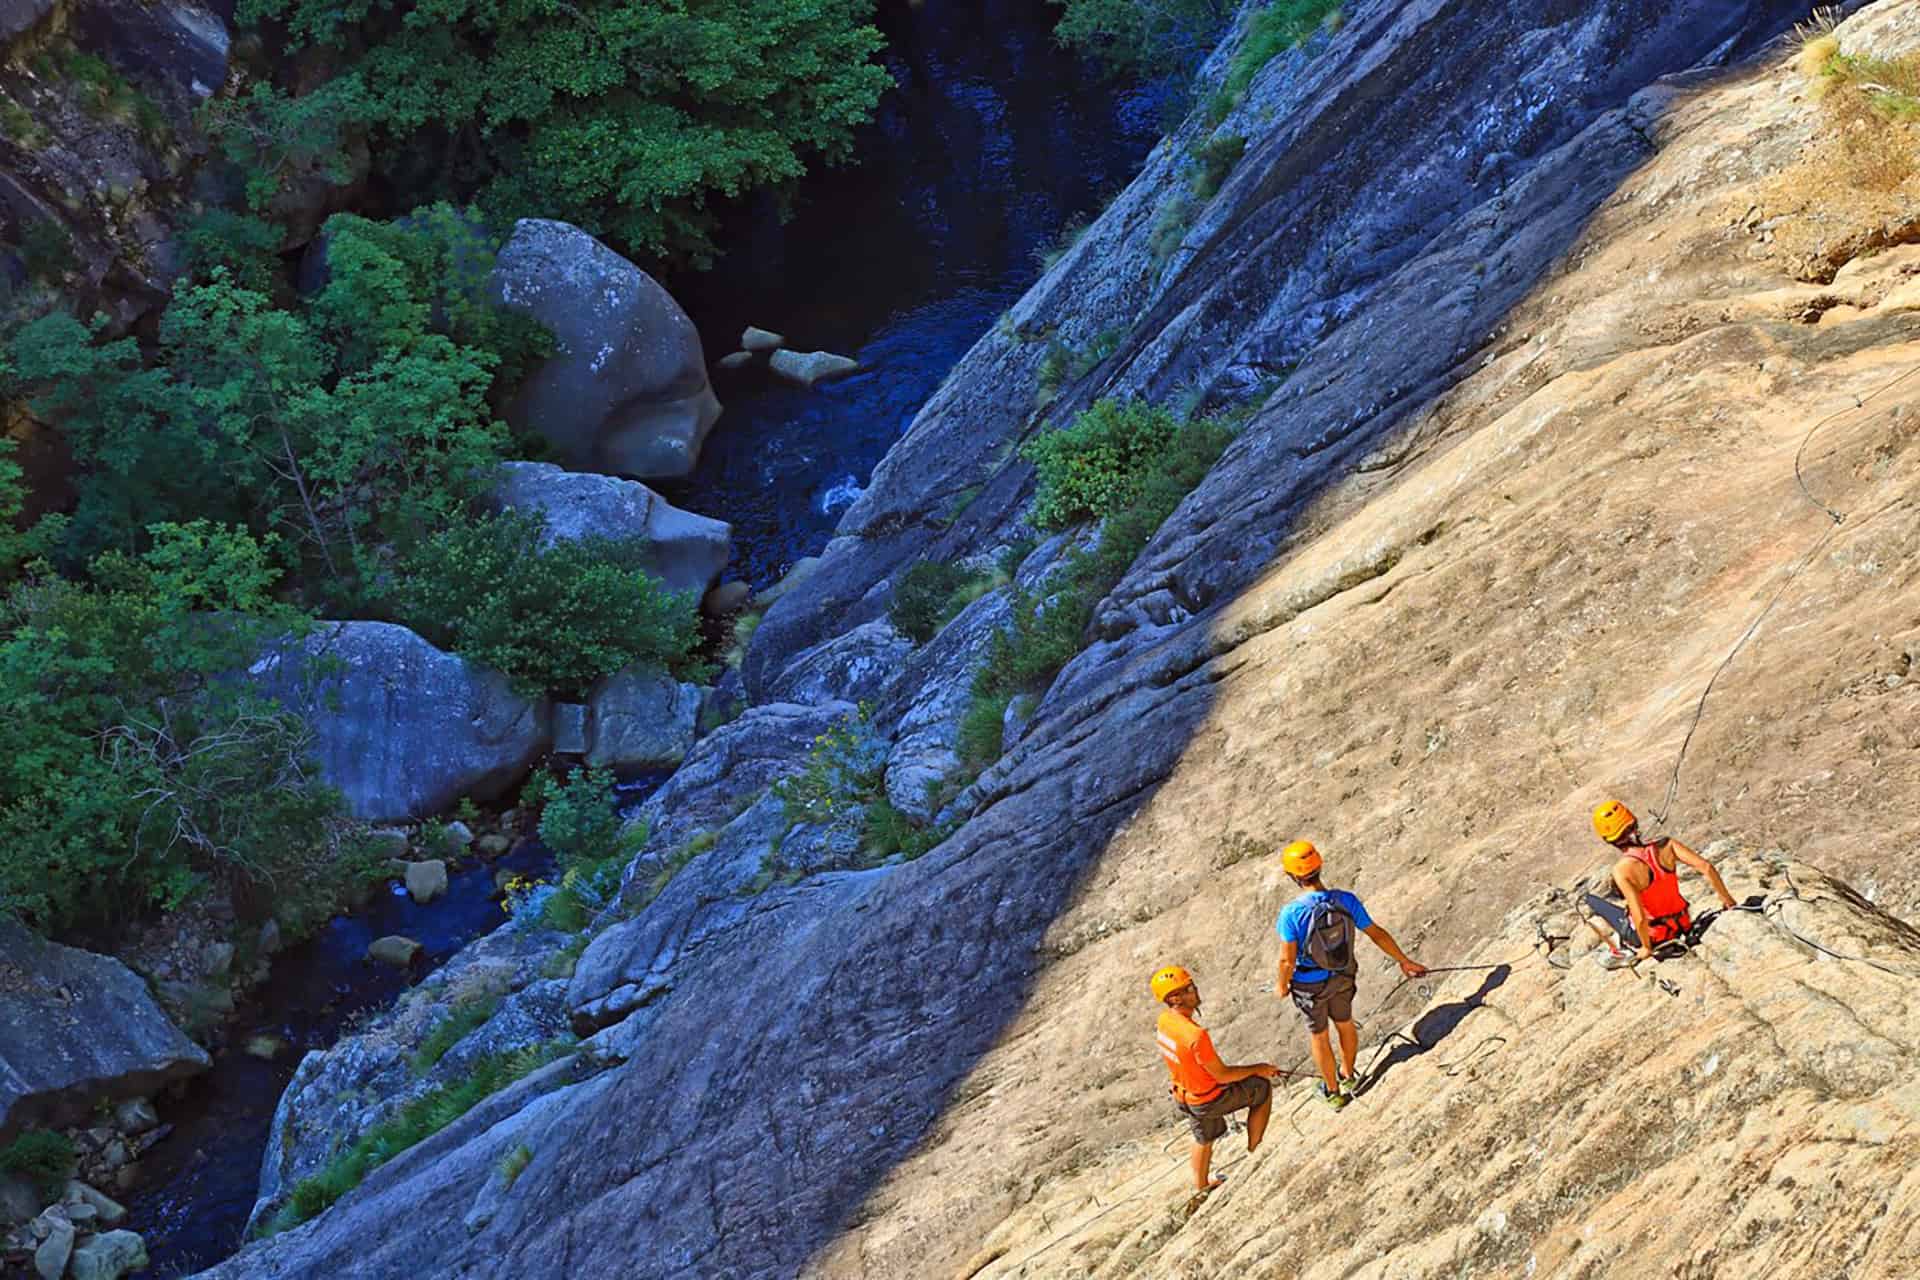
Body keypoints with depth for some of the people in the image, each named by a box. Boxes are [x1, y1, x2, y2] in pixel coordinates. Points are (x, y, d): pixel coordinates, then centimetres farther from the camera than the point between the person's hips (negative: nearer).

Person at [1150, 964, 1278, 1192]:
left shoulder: (1165, 1019, -11)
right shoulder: (1196, 1035, -37)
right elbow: (1221, 1075, -26)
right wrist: (1257, 1069, -11)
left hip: (1184, 1094, 7)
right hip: (1210, 1099, -7)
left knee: (1204, 1138, 31)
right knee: (1263, 1089, 13)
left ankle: (1202, 1184, 51)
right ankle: (1254, 1147, 27)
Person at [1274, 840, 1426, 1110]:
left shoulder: (1291, 913, -32)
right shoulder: (1346, 901, -20)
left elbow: (1287, 960, -24)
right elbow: (1377, 934, -9)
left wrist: (1282, 984, -3)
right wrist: (1404, 961, 6)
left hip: (1309, 985, -4)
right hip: (1342, 977, 4)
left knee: (1319, 1036, 20)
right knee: (1344, 1024, 29)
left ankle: (1333, 1092, 38)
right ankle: (1347, 1075, 53)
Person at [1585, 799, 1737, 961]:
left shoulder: (1622, 870, -29)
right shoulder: (1664, 844, -17)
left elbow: (1640, 918, -32)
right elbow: (1706, 867, -20)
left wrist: (1646, 948, -15)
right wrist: (1727, 899, -7)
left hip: (1653, 936, -5)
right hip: (1683, 926, 5)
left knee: (1591, 900, 14)